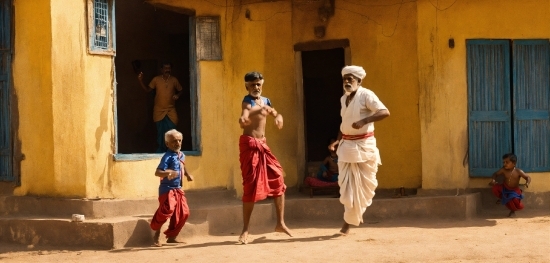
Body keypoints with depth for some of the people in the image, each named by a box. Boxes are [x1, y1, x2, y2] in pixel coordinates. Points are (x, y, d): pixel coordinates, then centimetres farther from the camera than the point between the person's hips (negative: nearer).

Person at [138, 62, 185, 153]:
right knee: (160, 131, 8)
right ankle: (161, 150, 20)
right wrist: (140, 80, -10)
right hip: (159, 110, 0)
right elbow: (147, 89, 2)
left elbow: (181, 90, 11)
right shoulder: (156, 79, -2)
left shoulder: (174, 80, 0)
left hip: (171, 110, 0)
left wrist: (178, 95, -10)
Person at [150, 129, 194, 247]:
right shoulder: (168, 157, -17)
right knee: (167, 210, -22)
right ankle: (157, 234, 1)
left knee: (183, 213, 8)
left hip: (178, 189, 9)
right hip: (167, 189, -9)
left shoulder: (182, 155, 10)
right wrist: (168, 173, -43)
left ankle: (171, 236, 21)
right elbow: (157, 172, -27)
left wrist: (187, 175, 24)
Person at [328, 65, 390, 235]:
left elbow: (385, 112, -22)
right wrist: (338, 140, 8)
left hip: (364, 145, -5)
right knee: (346, 183, 1)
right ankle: (349, 220, 10)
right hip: (346, 145, 5)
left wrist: (364, 121, -32)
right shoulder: (343, 99, 11)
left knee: (364, 183, 3)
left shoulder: (366, 95, -11)